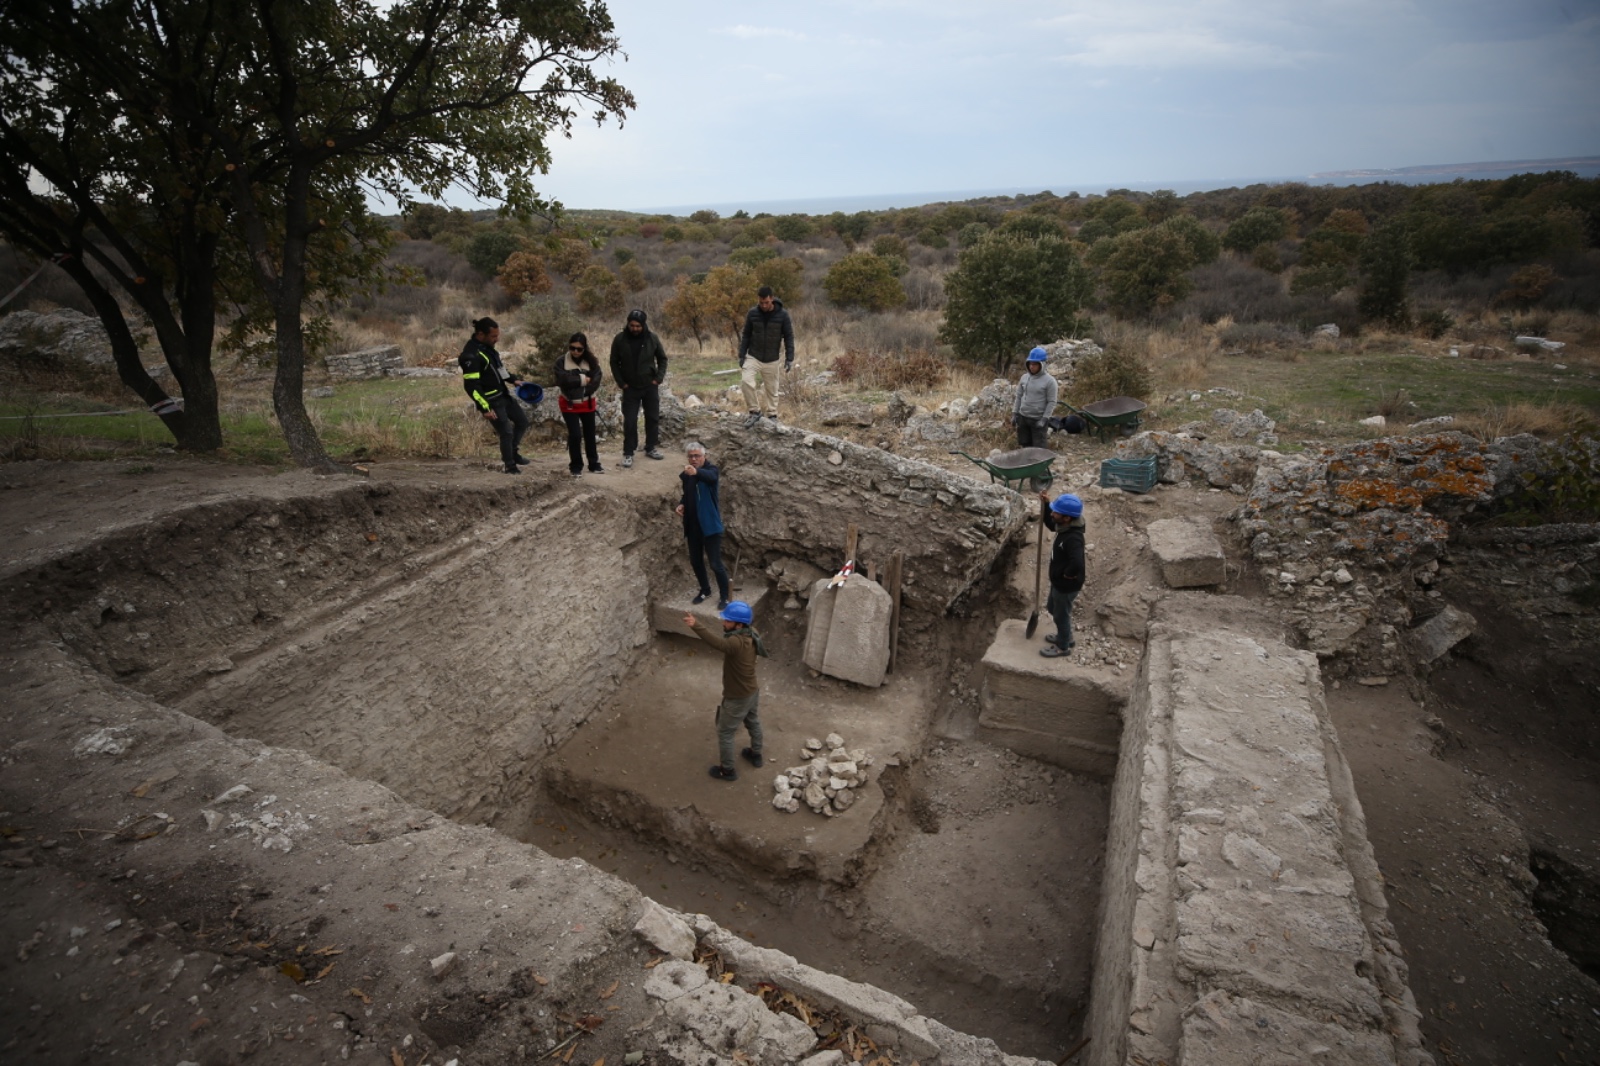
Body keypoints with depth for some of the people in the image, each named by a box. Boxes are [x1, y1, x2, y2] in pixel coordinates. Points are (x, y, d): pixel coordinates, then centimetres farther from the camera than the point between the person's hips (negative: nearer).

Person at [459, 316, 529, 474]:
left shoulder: (487, 346, 5)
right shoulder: (471, 355, -23)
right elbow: (471, 386, -25)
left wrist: (513, 380, 18)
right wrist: (485, 408, -25)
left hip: (504, 395, 9)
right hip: (491, 401, -9)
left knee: (522, 420, 16)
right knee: (506, 432, -2)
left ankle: (513, 452, 31)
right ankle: (510, 465, 16)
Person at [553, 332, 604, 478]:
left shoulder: (591, 361, -4)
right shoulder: (561, 362, -9)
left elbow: (596, 380, -13)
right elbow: (562, 380, -21)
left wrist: (583, 393, -20)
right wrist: (582, 379, -17)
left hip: (587, 403, 3)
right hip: (569, 404, -3)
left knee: (590, 434, 12)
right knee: (574, 434, -8)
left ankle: (594, 464, 25)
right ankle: (576, 466, 7)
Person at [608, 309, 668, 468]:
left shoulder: (652, 338, -6)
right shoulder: (620, 339, -9)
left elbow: (662, 359, 6)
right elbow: (614, 362, 1)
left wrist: (659, 378, -4)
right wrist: (621, 382, -5)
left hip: (650, 386, 2)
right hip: (630, 388, -1)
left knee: (653, 418, 10)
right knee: (630, 421, -2)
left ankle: (651, 447, 26)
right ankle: (628, 453, 7)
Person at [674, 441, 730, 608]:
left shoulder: (711, 470, -11)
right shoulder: (686, 475, 7)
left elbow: (710, 476, -37)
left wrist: (696, 472, -58)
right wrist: (682, 505, 1)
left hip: (710, 524, -6)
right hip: (693, 525, 6)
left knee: (715, 563, -5)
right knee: (695, 561, 15)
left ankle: (724, 597, 10)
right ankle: (705, 590, 36)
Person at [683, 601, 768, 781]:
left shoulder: (736, 642, -37)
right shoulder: (752, 633, -11)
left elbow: (718, 643, -59)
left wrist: (696, 626, -70)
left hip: (737, 698, -8)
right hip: (752, 691, 9)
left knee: (724, 733, 13)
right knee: (753, 722, 30)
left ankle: (727, 770, 30)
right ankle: (756, 755, 53)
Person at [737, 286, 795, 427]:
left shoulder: (782, 315, -9)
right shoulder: (752, 313, -5)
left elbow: (789, 337, -4)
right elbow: (746, 335, 4)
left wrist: (789, 358, -10)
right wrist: (741, 355, 0)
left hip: (771, 360, -1)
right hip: (753, 357, 1)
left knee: (772, 389, 7)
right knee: (746, 381, -19)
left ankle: (772, 416, 24)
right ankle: (755, 412, -4)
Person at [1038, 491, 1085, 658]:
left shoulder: (1073, 538, -36)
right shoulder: (1065, 526, -9)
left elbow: (1077, 563, -50)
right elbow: (1051, 525, 14)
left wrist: (1068, 574, -29)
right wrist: (1046, 505, -2)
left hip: (1066, 585, -9)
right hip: (1058, 581, 9)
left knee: (1061, 615, 13)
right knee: (1053, 608, 28)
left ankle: (1063, 646, 37)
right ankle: (1065, 636, 50)